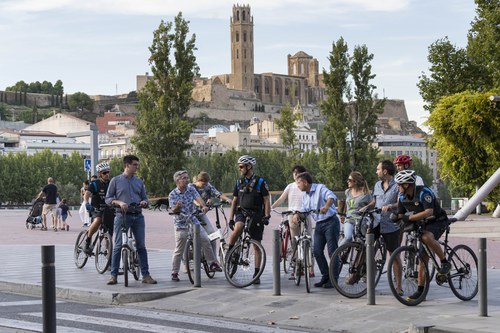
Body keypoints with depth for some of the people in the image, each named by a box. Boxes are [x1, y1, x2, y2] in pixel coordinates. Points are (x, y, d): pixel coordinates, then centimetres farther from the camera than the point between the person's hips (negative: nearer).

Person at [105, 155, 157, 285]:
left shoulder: (139, 182, 15)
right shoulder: (116, 180, 5)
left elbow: (145, 198, 18)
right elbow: (108, 199, 3)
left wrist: (144, 202, -6)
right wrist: (119, 202, -15)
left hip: (138, 216, 3)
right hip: (122, 216, -3)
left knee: (141, 246, 2)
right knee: (118, 246, -4)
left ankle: (146, 275, 5)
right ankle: (113, 275, 1)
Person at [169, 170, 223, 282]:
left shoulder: (191, 189, 2)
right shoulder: (172, 195, -8)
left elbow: (198, 198, -14)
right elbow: (173, 210, -15)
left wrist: (204, 206, -35)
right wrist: (177, 207, -39)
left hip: (194, 221, 3)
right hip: (181, 225, -3)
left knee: (206, 240, -8)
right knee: (179, 250, -2)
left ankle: (213, 264, 7)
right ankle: (174, 273, 7)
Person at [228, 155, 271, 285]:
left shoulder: (260, 182, -1)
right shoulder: (239, 182, 12)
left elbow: (266, 201, -2)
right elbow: (235, 201, 15)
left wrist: (266, 216, -14)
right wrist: (231, 218, 8)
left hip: (256, 215, -2)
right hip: (242, 212, 2)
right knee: (238, 228, -34)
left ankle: (256, 274, 6)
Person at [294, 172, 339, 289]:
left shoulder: (320, 188, -11)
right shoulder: (305, 195, 13)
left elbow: (331, 196, -28)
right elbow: (304, 209, 11)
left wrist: (326, 206, -48)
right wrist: (297, 214, -12)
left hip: (330, 222, -8)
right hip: (319, 225, 8)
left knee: (332, 251, -6)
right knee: (317, 251, 2)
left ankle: (334, 278, 1)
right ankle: (325, 276, 12)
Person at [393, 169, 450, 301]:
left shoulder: (423, 193, -25)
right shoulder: (403, 197, -1)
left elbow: (429, 212, -36)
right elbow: (400, 215, 5)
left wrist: (409, 218, -38)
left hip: (438, 221, -7)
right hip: (422, 224, 7)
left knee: (427, 237, -38)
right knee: (423, 258, 3)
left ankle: (445, 262, -20)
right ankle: (420, 290, 5)